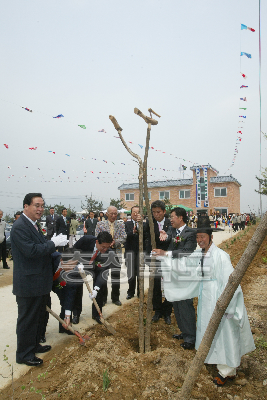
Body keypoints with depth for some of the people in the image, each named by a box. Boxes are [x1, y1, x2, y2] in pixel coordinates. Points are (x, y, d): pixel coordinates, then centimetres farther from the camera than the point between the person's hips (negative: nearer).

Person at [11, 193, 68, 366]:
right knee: (28, 319, 7)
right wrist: (54, 243, -24)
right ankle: (24, 354, 24)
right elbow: (31, 250, -28)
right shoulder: (19, 227, -20)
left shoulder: (34, 225, 11)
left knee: (39, 316, 23)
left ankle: (34, 345, 41)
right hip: (28, 283, -10)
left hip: (40, 282, 10)